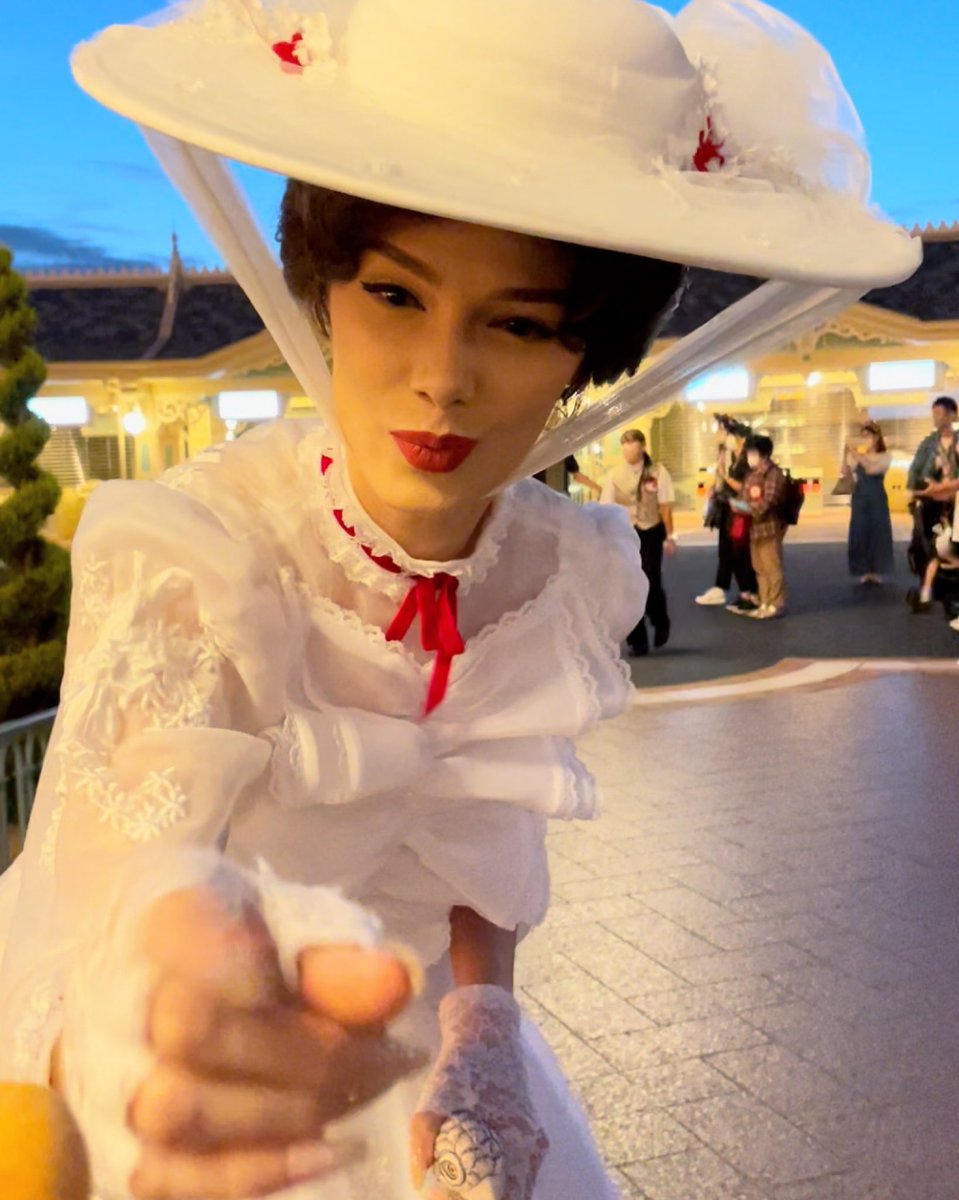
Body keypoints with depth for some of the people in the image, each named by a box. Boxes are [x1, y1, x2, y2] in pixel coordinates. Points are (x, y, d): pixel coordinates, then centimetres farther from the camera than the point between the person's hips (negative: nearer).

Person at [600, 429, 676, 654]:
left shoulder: (658, 472, -5)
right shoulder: (614, 475, 1)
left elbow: (665, 507, -3)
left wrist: (669, 536, -3)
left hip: (651, 533, -2)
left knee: (651, 583, -8)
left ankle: (660, 623, 24)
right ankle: (637, 641, 12)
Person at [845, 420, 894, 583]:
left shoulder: (885, 456, -2)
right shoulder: (858, 456, 4)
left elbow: (872, 469, -20)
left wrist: (858, 457, -22)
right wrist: (848, 458, -16)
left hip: (877, 499, -2)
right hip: (860, 499, 2)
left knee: (877, 533, -1)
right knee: (860, 533, 1)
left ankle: (877, 571, 6)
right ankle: (865, 571, 8)